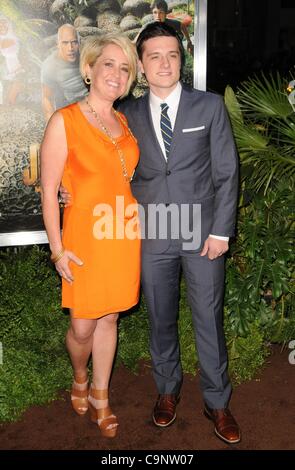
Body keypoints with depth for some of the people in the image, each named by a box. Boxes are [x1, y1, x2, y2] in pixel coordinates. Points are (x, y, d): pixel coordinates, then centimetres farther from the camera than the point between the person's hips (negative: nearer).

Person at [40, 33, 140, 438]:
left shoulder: (124, 122, 9)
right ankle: (80, 377, 38)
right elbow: (49, 190, -8)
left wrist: (139, 230, 10)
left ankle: (100, 396, 31)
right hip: (87, 236, -4)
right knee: (83, 326, 5)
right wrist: (58, 250, -11)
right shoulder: (64, 121, -8)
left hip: (125, 234, 5)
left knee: (108, 318, 14)